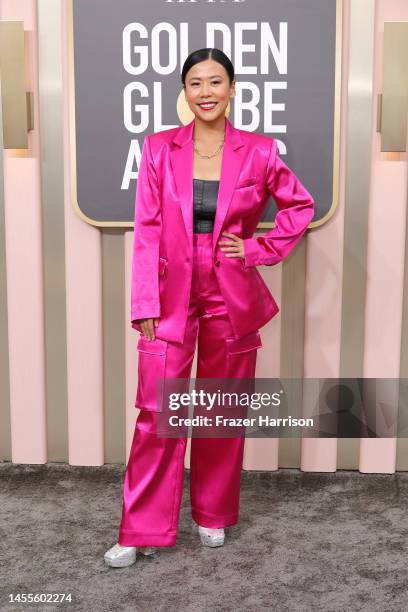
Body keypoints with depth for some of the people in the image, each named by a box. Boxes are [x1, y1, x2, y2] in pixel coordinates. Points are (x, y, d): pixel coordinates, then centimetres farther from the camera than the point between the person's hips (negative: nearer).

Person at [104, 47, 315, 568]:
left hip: (232, 298, 1)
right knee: (157, 411, 1)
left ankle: (213, 516, 32)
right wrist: (145, 304, -8)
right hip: (172, 296, 0)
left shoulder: (259, 151, -1)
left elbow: (300, 205, 12)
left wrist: (260, 249, -1)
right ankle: (143, 531, 16)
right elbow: (147, 231, -3)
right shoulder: (159, 149, 0)